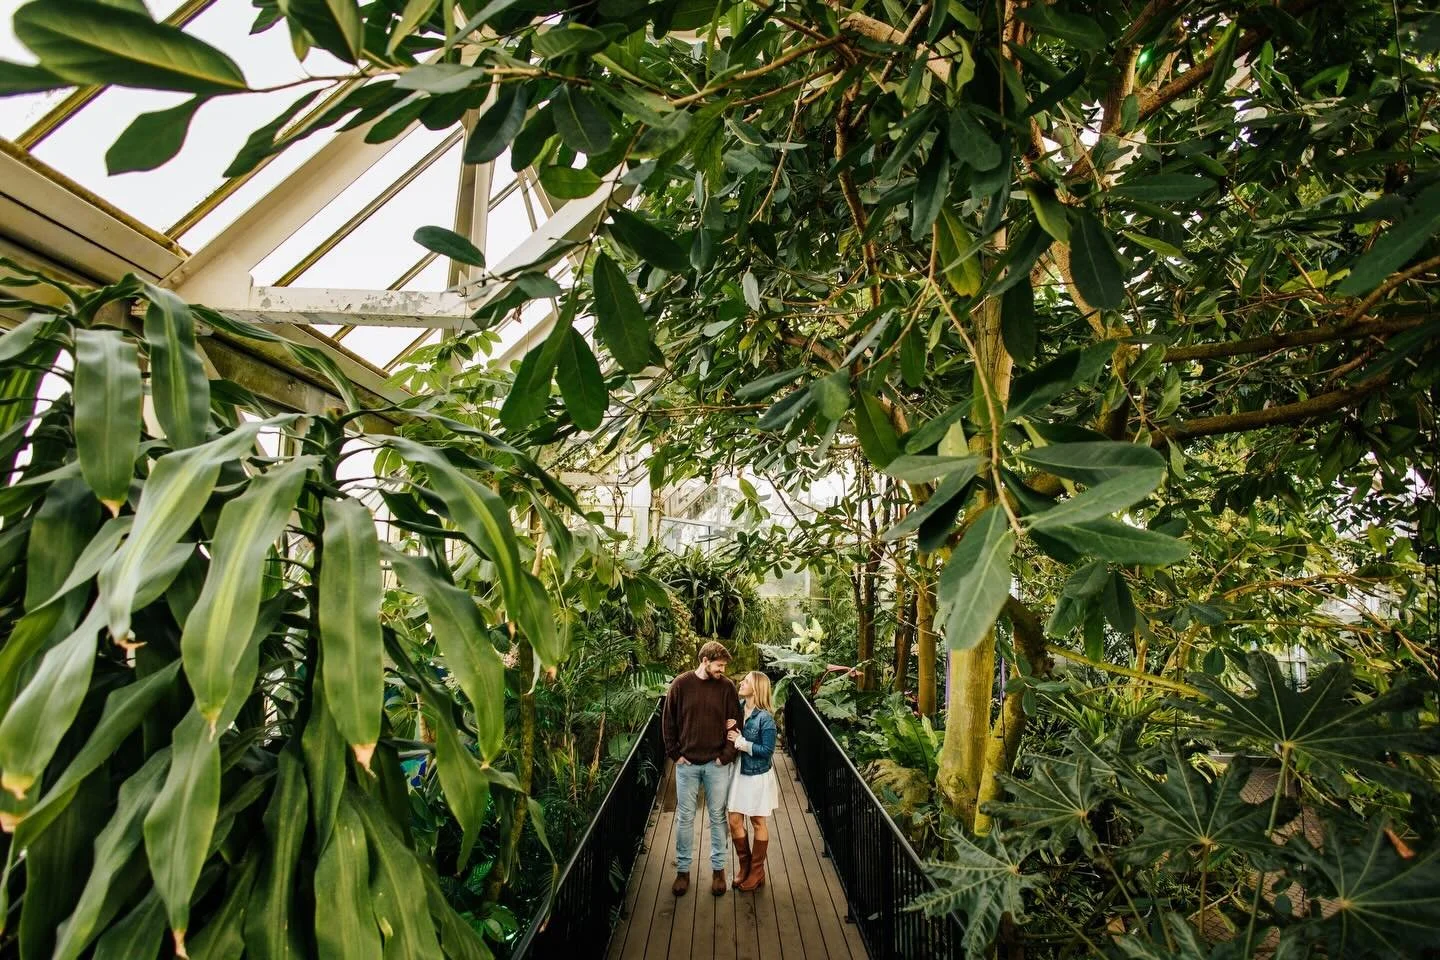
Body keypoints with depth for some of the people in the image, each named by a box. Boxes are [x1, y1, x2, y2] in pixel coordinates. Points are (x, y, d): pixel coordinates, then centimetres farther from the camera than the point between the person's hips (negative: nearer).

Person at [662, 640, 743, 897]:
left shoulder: (726, 686, -5)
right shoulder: (681, 684, -7)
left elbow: (735, 723, -1)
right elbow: (668, 722, -1)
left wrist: (727, 755, -7)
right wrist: (675, 753, -4)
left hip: (717, 764, 0)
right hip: (687, 763, 0)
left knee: (717, 816, 11)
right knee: (684, 817, 10)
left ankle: (718, 868, 27)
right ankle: (683, 869, 26)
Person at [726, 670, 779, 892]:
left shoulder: (765, 718, -20)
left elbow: (768, 750, -20)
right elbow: (730, 739, 8)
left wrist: (741, 743, -21)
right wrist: (729, 730, -14)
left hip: (758, 776, -6)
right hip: (738, 772, 6)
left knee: (758, 823, 11)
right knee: (734, 821, 10)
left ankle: (757, 872, 26)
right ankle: (745, 866, 29)